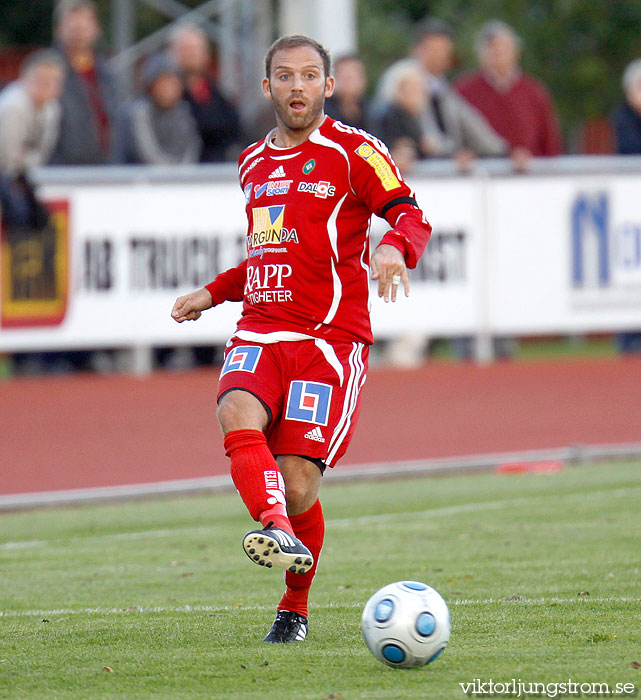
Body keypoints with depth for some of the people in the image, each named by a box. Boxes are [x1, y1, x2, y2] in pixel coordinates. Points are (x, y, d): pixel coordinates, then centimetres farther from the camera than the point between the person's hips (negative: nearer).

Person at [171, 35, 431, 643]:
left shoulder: (354, 152, 0)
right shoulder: (253, 163, 20)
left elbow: (411, 217, -9)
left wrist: (393, 246, -30)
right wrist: (213, 293, 27)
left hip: (330, 337, -5)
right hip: (259, 331, 5)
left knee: (298, 485, -10)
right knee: (238, 415, -30)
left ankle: (295, 608, 12)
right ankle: (278, 532, -48)